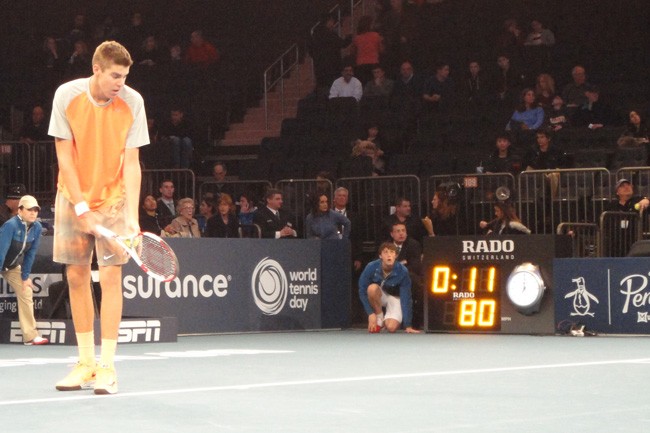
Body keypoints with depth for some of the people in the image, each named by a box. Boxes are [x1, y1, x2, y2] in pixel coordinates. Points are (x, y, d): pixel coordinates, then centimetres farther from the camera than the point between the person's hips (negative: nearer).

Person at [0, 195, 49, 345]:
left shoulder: (37, 228, -13)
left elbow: (31, 253, -5)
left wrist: (25, 277, -4)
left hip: (13, 266, 6)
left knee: (26, 292, 1)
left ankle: (30, 336, 3)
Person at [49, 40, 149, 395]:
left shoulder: (132, 102, -12)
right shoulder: (67, 96, -12)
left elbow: (131, 162, -11)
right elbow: (64, 155, -9)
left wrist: (132, 216, -19)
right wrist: (81, 207, -14)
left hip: (113, 198, -1)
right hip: (73, 197, 1)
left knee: (110, 276, -9)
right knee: (76, 277, 3)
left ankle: (107, 366, -5)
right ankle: (85, 362, 12)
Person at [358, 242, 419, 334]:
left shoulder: (402, 271, -27)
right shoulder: (371, 267, -25)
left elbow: (406, 298, -24)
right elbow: (362, 291, -16)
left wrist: (408, 326, -25)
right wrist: (371, 313, -23)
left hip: (395, 298, -1)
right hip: (378, 296, 2)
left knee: (391, 328, -26)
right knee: (372, 288, -34)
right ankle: (379, 319, -11)